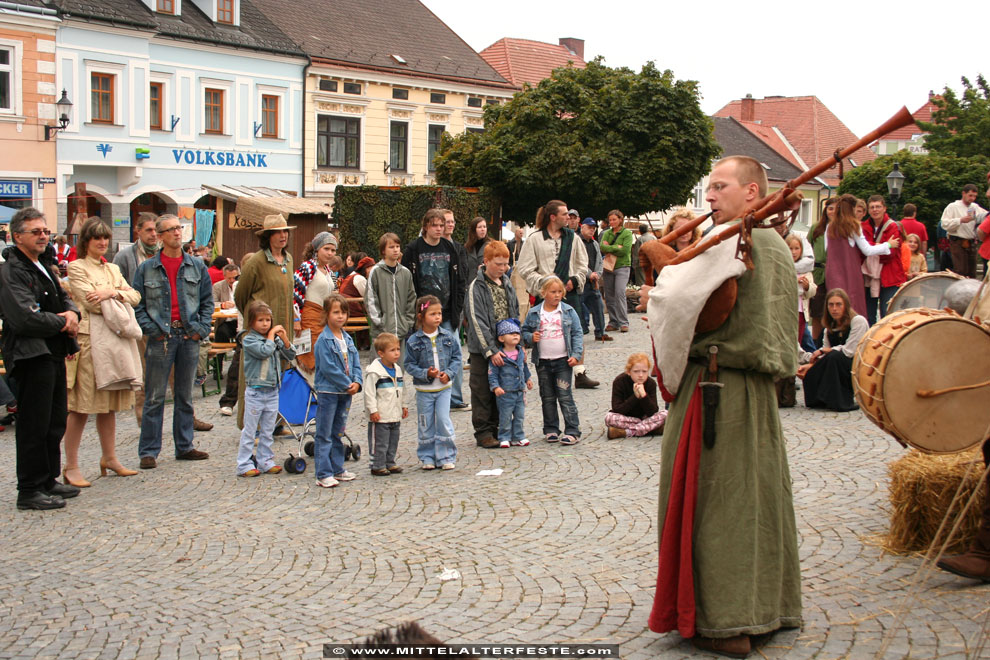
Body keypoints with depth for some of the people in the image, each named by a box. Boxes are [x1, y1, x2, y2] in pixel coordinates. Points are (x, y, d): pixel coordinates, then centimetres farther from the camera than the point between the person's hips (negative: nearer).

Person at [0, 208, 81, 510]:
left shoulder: (44, 267, 17)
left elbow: (63, 297, 24)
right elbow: (25, 318, -23)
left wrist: (72, 312, -1)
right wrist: (62, 323, -9)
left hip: (54, 355, 10)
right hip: (31, 357, -9)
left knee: (55, 423, 15)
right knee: (34, 426, -4)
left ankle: (48, 481, 26)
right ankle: (29, 490, 3)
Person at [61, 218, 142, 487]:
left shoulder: (113, 269, 19)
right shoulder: (77, 267, -2)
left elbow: (135, 296, 7)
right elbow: (90, 301, -14)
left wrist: (112, 293, -10)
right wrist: (118, 292, -3)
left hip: (114, 340, 7)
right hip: (89, 339, -7)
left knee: (108, 404, 12)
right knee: (82, 406, -6)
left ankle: (109, 458, 21)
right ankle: (71, 467, -2)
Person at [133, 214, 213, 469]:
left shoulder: (197, 266, 7)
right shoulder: (147, 268, 1)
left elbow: (207, 301, 11)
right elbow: (137, 304, 2)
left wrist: (202, 329, 0)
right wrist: (150, 329, -9)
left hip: (189, 336, 3)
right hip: (161, 338, -3)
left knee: (185, 396, 12)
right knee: (154, 397, -1)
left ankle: (184, 446, 21)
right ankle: (149, 451, 4)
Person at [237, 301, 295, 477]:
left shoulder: (275, 340, 8)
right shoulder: (249, 340, -10)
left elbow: (290, 356, 9)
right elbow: (264, 351, -26)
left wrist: (284, 339, -4)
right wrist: (271, 335, -13)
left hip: (272, 391, 6)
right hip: (255, 391, -6)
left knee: (268, 430, 12)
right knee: (249, 430, 0)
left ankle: (265, 461, 20)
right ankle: (244, 465, 5)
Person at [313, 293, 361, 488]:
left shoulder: (347, 338, 10)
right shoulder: (323, 340, -13)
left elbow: (355, 363, 10)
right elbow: (329, 368, -18)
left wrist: (356, 382, -7)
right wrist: (348, 384, -15)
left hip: (345, 392, 7)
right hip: (327, 391, -7)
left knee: (338, 433, 16)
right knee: (324, 435, -2)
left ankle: (337, 469, 25)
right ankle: (323, 474, -1)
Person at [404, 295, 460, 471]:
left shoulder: (448, 337, -2)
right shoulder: (414, 341, -8)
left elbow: (456, 358, 4)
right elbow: (409, 364, -6)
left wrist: (449, 373, -12)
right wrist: (425, 373, -20)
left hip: (444, 387, 1)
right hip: (424, 389, -1)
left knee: (444, 421, -4)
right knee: (426, 425, 7)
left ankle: (446, 457, 6)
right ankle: (427, 457, 20)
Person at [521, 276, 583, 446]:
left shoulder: (568, 311, -1)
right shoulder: (534, 313, 2)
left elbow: (577, 334, 0)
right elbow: (525, 331, 12)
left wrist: (576, 354, -9)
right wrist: (530, 337, -11)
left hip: (563, 361, -2)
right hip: (542, 362, 2)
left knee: (565, 396, -5)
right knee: (547, 397, 10)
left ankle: (573, 431, -2)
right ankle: (551, 430, 20)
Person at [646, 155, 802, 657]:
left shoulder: (727, 241, -15)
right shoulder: (776, 243, 13)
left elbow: (670, 299, -23)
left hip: (716, 386, -8)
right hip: (760, 389, 8)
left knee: (716, 500, -1)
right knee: (759, 493, 15)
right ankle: (770, 606, 25)